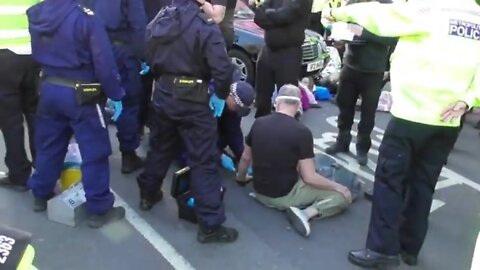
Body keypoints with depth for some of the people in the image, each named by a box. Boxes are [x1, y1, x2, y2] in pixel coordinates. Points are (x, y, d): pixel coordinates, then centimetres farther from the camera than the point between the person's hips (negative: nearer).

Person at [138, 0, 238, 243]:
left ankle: (148, 194, 42)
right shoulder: (205, 27, -15)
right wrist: (220, 95, -7)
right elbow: (222, 68, -21)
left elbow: (150, 60, 15)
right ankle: (210, 225, 2)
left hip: (162, 95, 7)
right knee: (203, 161, -2)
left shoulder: (157, 22, 7)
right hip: (193, 101, -6)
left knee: (159, 148, 25)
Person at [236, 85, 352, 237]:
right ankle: (307, 213, -16)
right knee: (344, 195, 0)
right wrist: (337, 187, -2)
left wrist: (241, 178, 30)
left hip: (260, 192, 7)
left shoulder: (258, 123, -5)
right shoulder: (302, 132, -20)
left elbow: (245, 158, 9)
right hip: (285, 195, -7)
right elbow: (309, 178, -18)